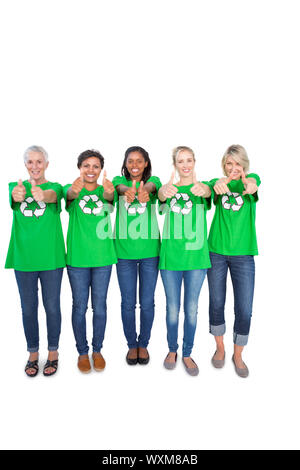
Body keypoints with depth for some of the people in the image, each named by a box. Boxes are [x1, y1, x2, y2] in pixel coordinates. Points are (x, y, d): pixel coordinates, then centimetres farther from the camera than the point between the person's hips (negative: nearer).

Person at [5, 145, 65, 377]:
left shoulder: (54, 186, 0)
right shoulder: (16, 186, 5)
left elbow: (52, 195, -25)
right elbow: (14, 195, -18)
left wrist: (42, 195, -50)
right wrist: (17, 194, -44)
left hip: (51, 258, -2)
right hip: (23, 258, 2)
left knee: (52, 307, 8)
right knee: (28, 308, 12)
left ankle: (53, 353, 27)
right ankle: (33, 353, 31)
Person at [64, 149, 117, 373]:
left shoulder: (104, 190, 2)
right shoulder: (72, 189, 0)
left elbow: (110, 199, -21)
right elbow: (69, 194, -24)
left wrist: (109, 193, -46)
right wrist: (73, 191, -49)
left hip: (102, 256, 1)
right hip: (77, 257, -1)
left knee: (100, 306, 10)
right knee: (80, 306, 8)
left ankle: (97, 350, 29)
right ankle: (82, 352, 27)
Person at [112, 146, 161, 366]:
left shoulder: (153, 180, 2)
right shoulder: (119, 180, 4)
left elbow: (151, 186, -22)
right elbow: (120, 186, -20)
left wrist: (145, 191, -47)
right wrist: (127, 191, -45)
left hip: (150, 250, 0)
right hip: (125, 250, 0)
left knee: (147, 302, 9)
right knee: (128, 302, 9)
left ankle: (143, 343, 30)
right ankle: (132, 344, 29)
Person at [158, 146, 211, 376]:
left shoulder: (202, 187, 1)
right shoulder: (170, 188, 2)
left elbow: (208, 192, -22)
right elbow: (161, 195, -21)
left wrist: (202, 189, -46)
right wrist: (164, 191, -45)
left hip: (196, 256, 0)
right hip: (170, 256, 0)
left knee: (192, 308, 10)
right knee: (173, 308, 11)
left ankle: (187, 353, 29)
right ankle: (172, 350, 33)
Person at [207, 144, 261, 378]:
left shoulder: (252, 179, 4)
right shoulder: (218, 183, 5)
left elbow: (253, 182, -22)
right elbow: (208, 187, -20)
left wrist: (250, 184, -47)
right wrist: (218, 183, -44)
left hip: (243, 254, 0)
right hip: (217, 251, 1)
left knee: (244, 309, 1)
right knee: (217, 303, 10)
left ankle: (238, 355, 25)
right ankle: (220, 348, 33)